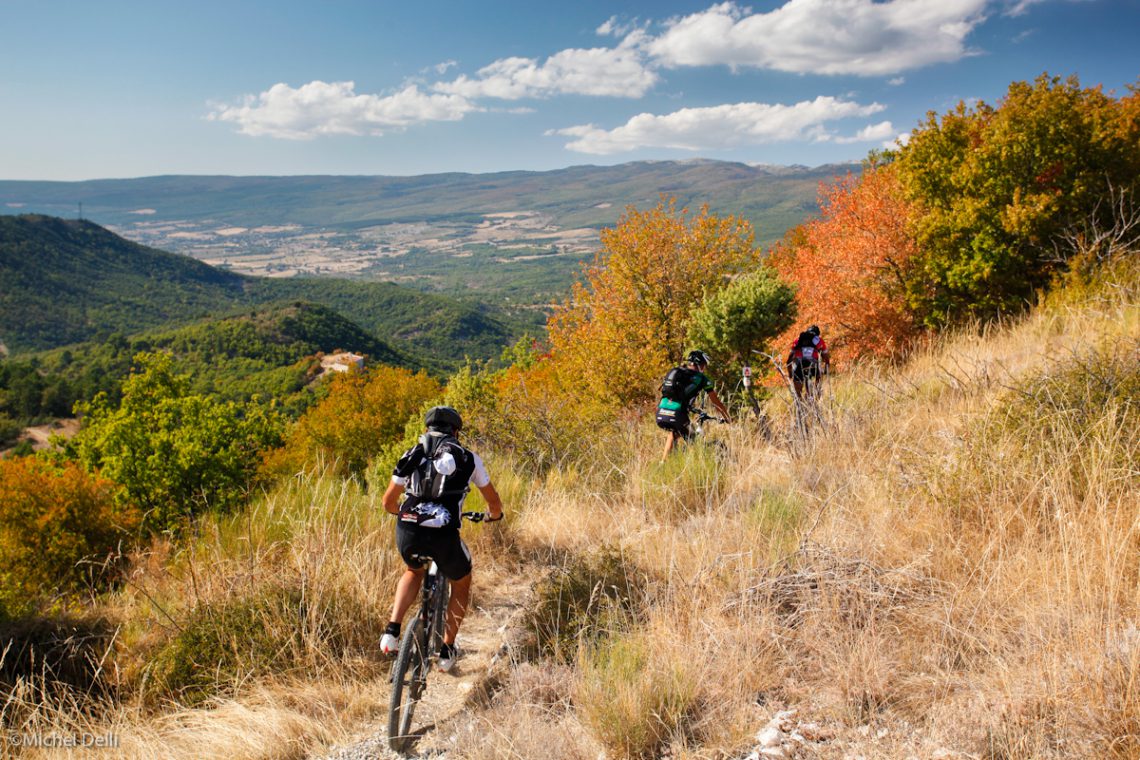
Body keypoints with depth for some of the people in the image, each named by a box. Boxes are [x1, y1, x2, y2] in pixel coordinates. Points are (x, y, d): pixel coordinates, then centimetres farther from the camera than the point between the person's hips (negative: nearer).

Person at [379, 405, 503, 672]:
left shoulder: (412, 455, 18)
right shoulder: (468, 458, 13)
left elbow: (388, 502, 23)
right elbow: (495, 503, 19)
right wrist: (493, 515, 43)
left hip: (407, 533, 3)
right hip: (443, 535, -2)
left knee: (414, 571, 36)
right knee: (461, 584, 28)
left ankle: (392, 631, 19)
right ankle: (446, 650, 28)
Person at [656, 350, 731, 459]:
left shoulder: (674, 372, 24)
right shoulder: (701, 378, 11)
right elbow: (715, 402, 17)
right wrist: (726, 418, 32)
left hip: (660, 414, 5)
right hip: (676, 415, -5)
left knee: (674, 432, 34)